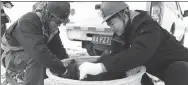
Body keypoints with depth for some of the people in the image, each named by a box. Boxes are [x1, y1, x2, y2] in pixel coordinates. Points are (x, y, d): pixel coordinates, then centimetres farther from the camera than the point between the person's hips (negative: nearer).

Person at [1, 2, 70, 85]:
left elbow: (58, 49, -5)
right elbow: (39, 51, -43)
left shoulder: (52, 27, -6)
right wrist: (62, 70, -42)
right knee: (36, 58, -34)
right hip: (11, 56, -8)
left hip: (28, 54, 8)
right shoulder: (28, 22, -32)